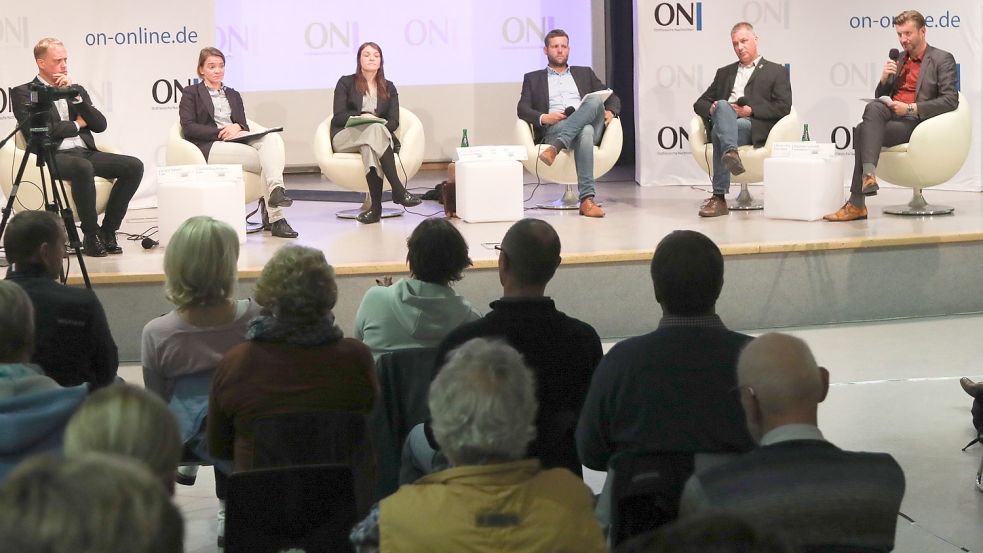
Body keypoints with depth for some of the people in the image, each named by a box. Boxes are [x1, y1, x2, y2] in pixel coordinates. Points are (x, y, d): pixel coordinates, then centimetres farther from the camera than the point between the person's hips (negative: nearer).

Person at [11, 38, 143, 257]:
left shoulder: (77, 90, 23)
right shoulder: (23, 93, 7)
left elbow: (100, 125, 11)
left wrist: (75, 95, 0)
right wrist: (77, 124, 2)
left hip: (86, 152, 6)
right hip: (53, 155, -6)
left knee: (134, 166, -19)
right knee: (83, 167, -40)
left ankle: (108, 231, -12)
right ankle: (91, 235, -24)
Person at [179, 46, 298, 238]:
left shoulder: (233, 95, 30)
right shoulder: (191, 93, 14)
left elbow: (245, 125, 19)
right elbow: (188, 127, -1)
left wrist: (237, 127, -8)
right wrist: (220, 132, -13)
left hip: (238, 140, 5)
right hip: (210, 147, -5)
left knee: (272, 139, -31)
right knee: (268, 159, -29)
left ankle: (275, 189, -48)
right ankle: (274, 218, -35)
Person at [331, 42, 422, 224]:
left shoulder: (389, 88, 19)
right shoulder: (346, 83, 12)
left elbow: (394, 121, 7)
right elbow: (339, 116, 0)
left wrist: (382, 128, -16)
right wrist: (361, 117, -17)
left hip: (380, 135, 2)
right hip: (345, 137, -2)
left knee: (369, 148, -39)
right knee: (375, 129, -37)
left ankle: (376, 206, -48)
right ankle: (398, 190, -47)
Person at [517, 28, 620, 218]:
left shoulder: (584, 73, 31)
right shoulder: (533, 78, 25)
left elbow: (613, 98, 25)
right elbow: (522, 109, 9)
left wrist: (610, 112, -1)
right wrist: (543, 118, -13)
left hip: (589, 126, 3)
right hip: (552, 130, -2)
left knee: (595, 100, -34)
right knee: (584, 132, -39)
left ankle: (555, 147, -49)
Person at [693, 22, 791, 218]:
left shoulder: (776, 71, 18)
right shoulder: (725, 73, 31)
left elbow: (783, 107, 3)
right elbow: (700, 103, 24)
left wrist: (750, 110, -8)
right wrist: (712, 109, -1)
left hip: (755, 127, -3)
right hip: (722, 121, 3)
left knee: (719, 133, -34)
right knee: (723, 106, -34)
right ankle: (731, 152, -53)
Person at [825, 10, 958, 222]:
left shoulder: (942, 59, 4)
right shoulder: (900, 59, 25)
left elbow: (950, 100, -8)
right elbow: (880, 95, 27)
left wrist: (910, 108, -16)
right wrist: (885, 78, 3)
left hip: (915, 121, -6)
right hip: (891, 115, 6)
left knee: (863, 132, -30)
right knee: (874, 107, -31)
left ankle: (857, 204, -36)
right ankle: (868, 174, -41)